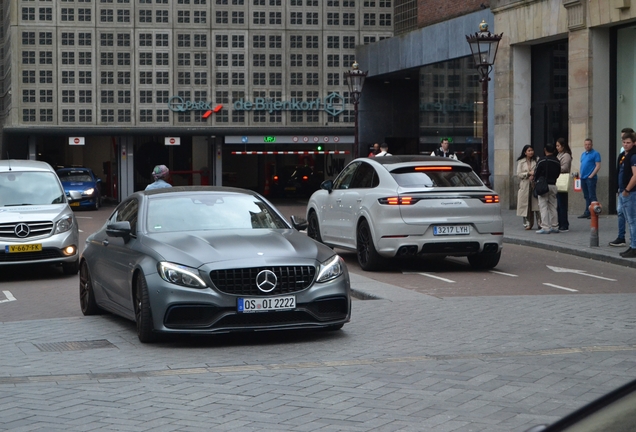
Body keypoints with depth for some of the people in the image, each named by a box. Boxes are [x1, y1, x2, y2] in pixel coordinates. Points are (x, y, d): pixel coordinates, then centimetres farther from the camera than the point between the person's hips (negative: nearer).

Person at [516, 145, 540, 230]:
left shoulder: (536, 161, 7)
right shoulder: (521, 162, 7)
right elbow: (519, 174, 1)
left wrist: (534, 176, -13)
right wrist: (529, 173, -10)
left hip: (534, 184, 0)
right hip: (525, 185, 0)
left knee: (537, 203, -9)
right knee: (526, 204, 0)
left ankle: (540, 223, -8)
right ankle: (527, 223, 6)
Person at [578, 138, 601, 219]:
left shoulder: (595, 154, -5)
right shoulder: (583, 154, 18)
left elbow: (598, 166, -11)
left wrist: (591, 176, -16)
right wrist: (581, 175, 11)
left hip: (590, 178, -8)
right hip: (583, 178, 8)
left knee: (592, 196, -7)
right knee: (586, 196, 11)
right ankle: (587, 213, 15)